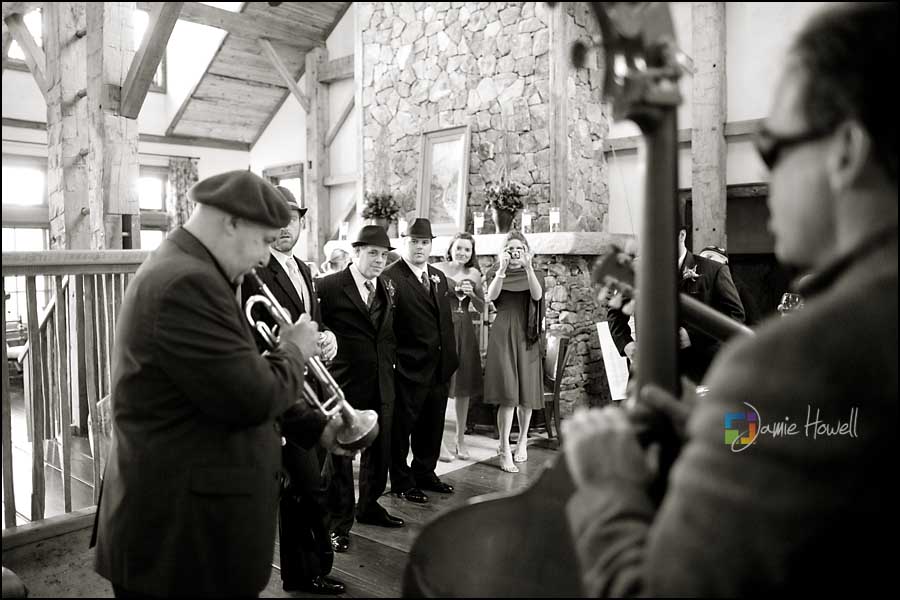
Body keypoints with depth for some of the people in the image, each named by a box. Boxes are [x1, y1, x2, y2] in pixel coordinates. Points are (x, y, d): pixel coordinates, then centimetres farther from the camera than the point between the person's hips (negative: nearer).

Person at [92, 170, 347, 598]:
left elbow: (237, 381, 17)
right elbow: (254, 398, -27)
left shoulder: (182, 271, 11)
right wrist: (293, 351, -8)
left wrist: (315, 427, 14)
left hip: (189, 506, 10)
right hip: (183, 527, -10)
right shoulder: (188, 282, -23)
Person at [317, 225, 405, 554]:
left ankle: (369, 506, 37)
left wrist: (390, 359, 11)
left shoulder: (386, 289, 9)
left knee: (379, 451, 17)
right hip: (344, 384, -6)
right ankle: (338, 522, 19)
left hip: (381, 385, 7)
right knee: (339, 455, 5)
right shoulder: (329, 286, -12)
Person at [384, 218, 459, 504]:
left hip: (439, 369, 8)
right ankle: (402, 482, 22)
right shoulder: (391, 277, -12)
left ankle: (425, 474, 36)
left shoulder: (438, 277, 13)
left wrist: (450, 359, 11)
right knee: (401, 427, 7)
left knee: (432, 426, 19)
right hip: (408, 370, -7)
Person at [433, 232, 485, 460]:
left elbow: (482, 308, 12)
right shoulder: (437, 270, -2)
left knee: (464, 386, 8)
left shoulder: (474, 274, 9)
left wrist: (471, 293, -5)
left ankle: (460, 440, 20)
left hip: (464, 330, 4)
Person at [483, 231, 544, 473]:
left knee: (526, 393, 8)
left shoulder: (530, 274, 8)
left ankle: (522, 441, 28)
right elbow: (491, 296, -14)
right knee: (508, 394, -11)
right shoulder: (497, 273, 6)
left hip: (526, 335, 2)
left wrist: (528, 266, -24)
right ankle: (504, 451, -8)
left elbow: (537, 295, -13)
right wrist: (503, 269, -24)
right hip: (503, 334, -2)